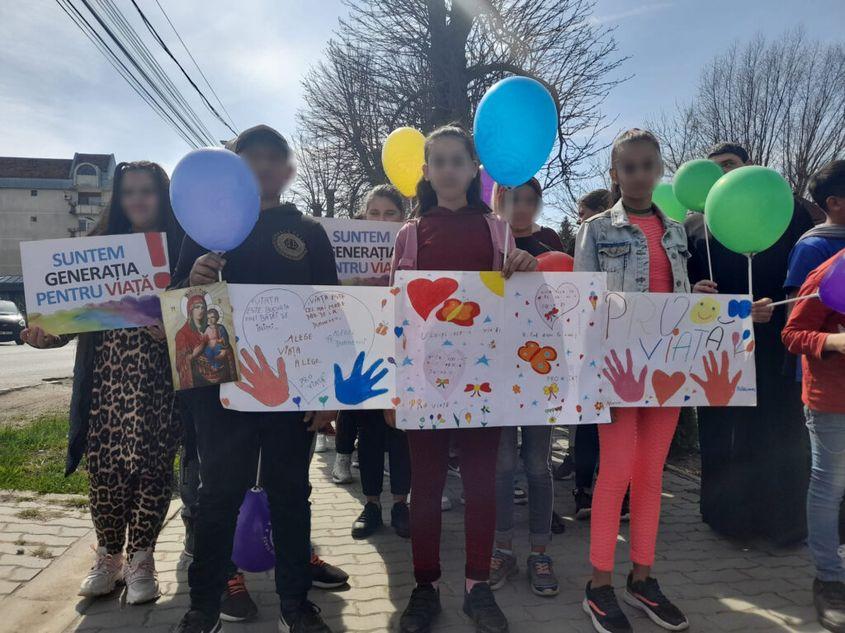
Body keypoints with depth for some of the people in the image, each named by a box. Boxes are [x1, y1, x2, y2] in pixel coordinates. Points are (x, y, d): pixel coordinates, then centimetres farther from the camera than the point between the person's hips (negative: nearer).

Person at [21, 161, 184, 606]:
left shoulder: (181, 247, 2)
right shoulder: (102, 242, 12)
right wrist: (49, 333, -6)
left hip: (157, 380, -3)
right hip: (103, 375, 3)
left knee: (150, 466, 1)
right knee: (104, 466, 6)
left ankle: (140, 559, 19)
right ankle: (109, 556, 26)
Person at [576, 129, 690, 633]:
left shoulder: (677, 230, 13)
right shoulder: (597, 229, 0)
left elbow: (684, 298, 17)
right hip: (618, 365, -4)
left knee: (651, 472, 10)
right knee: (617, 470, -5)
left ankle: (643, 577, 24)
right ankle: (600, 584, 10)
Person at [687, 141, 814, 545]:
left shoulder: (787, 211, 6)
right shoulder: (695, 224, 13)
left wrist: (778, 307, -17)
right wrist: (693, 291, -9)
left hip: (776, 340, -2)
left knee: (780, 433, 4)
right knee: (721, 432, 10)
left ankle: (785, 521, 20)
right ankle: (727, 516, 24)